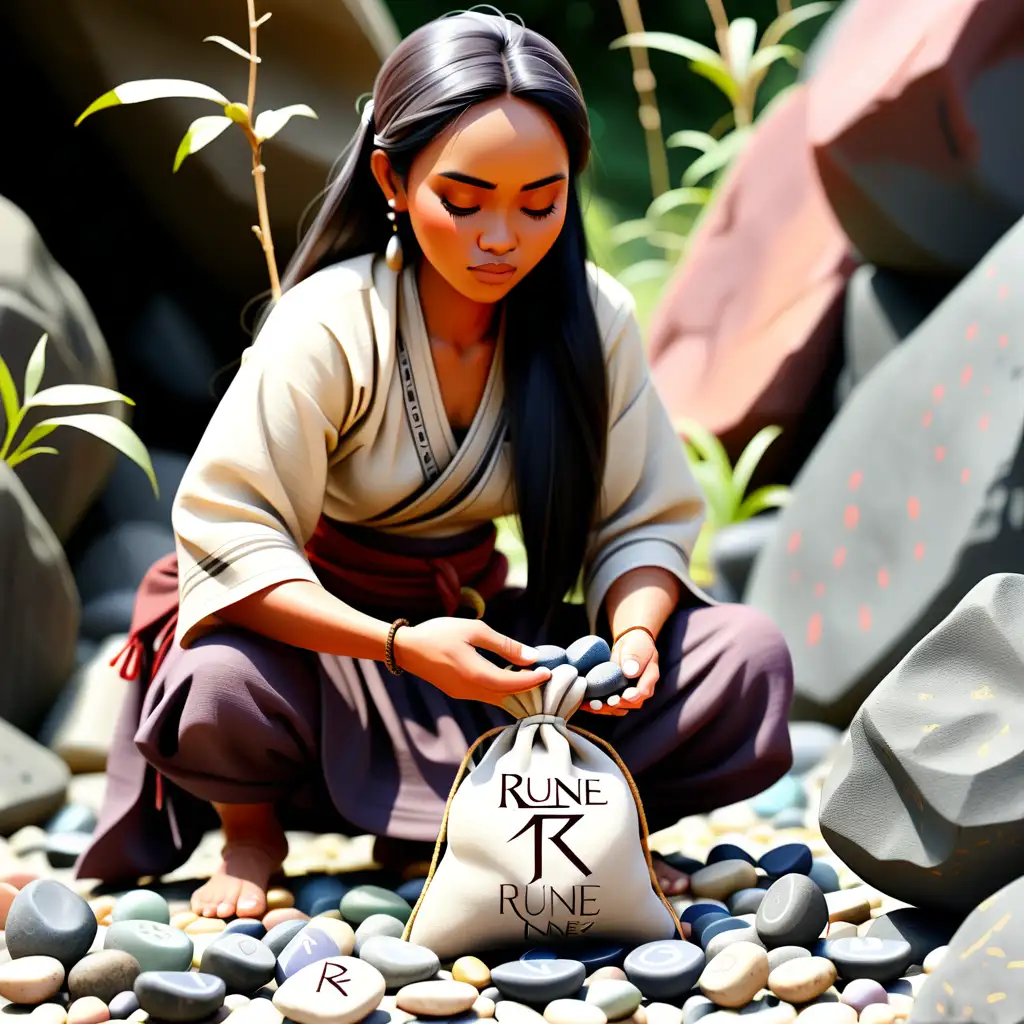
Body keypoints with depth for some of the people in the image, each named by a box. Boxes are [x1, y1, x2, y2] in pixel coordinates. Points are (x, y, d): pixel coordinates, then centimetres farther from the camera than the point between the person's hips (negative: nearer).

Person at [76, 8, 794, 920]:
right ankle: (256, 827, 0)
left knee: (750, 660, -17)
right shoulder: (328, 325, -19)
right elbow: (227, 540, -24)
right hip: (329, 635, -3)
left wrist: (633, 631, -27)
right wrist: (399, 645, -38)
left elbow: (643, 524, -4)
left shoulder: (595, 317, -8)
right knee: (213, 691, -39)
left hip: (485, 630, 4)